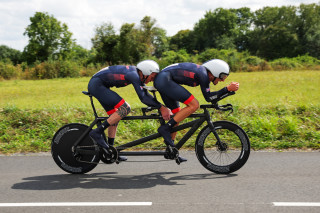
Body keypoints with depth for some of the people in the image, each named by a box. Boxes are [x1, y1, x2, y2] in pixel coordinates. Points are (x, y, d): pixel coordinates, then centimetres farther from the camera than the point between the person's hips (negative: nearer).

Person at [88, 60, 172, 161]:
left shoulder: (137, 75, 7)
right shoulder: (134, 75, -21)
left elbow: (147, 95, 10)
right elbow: (143, 98, -26)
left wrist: (163, 107, 3)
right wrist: (161, 107, -22)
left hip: (96, 86, 10)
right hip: (96, 84, -10)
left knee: (115, 116, 11)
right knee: (125, 108, -16)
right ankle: (97, 132, -14)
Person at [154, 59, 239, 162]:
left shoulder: (203, 72, 14)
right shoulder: (203, 74, -14)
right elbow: (208, 97, -11)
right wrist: (228, 88, -12)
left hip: (160, 81, 10)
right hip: (164, 80, -10)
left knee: (178, 114, 13)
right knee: (194, 105, -14)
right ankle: (165, 129, -13)